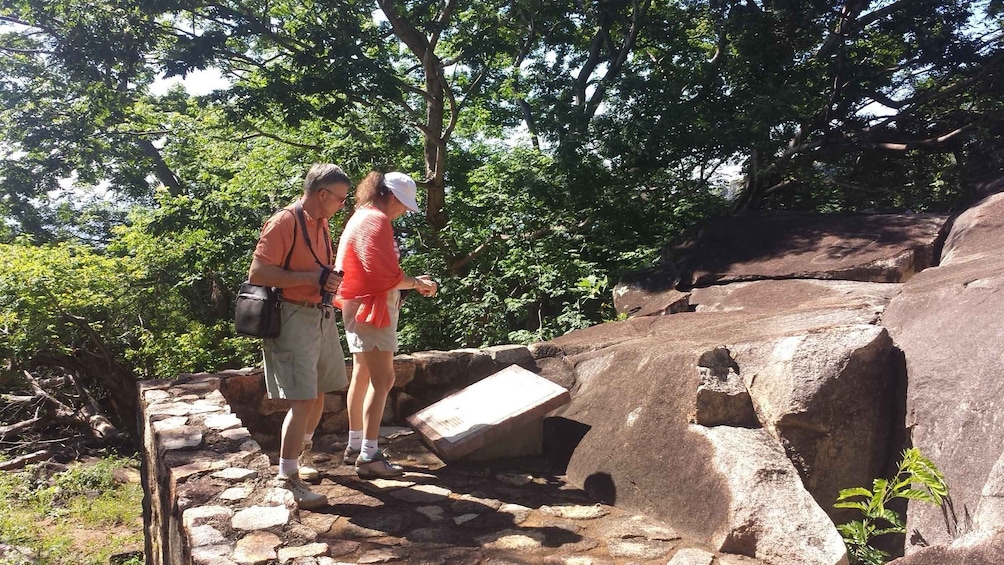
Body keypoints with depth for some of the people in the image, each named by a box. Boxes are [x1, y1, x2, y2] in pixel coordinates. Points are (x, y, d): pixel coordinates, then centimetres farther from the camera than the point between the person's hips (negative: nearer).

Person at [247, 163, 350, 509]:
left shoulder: (321, 223, 13)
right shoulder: (284, 223, -15)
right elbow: (257, 274, -20)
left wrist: (330, 280, 8)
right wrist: (312, 278, -22)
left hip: (321, 317, 9)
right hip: (294, 320, -9)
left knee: (319, 393, 19)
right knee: (303, 400, -9)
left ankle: (302, 451, 40)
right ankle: (287, 478, 1)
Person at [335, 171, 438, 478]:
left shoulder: (363, 217, 16)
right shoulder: (376, 220, -16)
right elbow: (386, 275, -22)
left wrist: (411, 280, 9)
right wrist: (417, 283, -7)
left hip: (360, 306, 11)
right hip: (371, 308, -11)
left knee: (362, 376, 15)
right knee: (382, 380, -9)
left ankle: (355, 446, 24)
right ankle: (369, 456, -6)